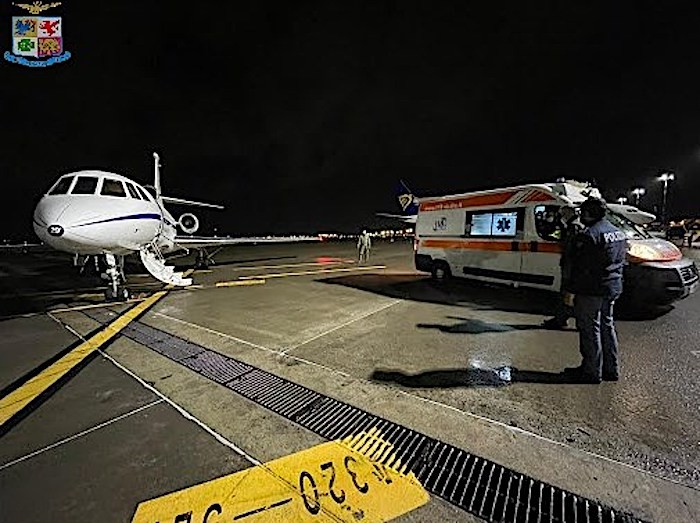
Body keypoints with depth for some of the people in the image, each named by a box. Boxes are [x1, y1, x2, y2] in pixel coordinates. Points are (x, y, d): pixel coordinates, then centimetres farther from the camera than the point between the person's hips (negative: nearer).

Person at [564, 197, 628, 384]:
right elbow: (621, 262, 19)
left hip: (592, 291, -9)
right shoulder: (618, 232, 13)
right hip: (613, 289, 10)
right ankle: (611, 369, 29)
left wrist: (571, 290, -13)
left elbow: (580, 267, -20)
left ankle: (592, 371, 11)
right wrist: (614, 283, 24)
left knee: (590, 329, 1)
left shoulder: (588, 235, -19)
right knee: (607, 326, 19)